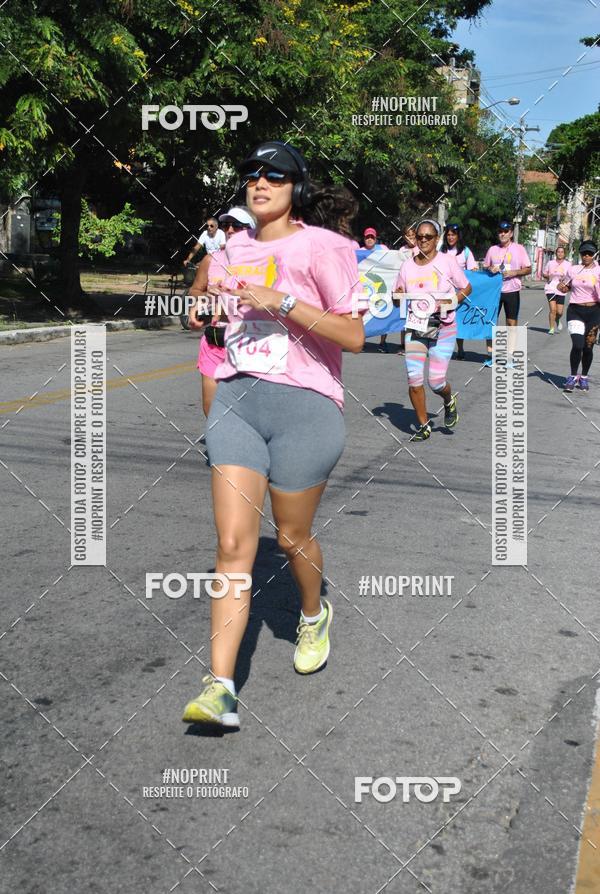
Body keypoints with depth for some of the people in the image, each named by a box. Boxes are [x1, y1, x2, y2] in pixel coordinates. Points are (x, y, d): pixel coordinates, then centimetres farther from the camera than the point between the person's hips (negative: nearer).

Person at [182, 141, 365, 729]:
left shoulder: (320, 245, -6)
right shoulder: (235, 247, 14)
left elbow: (353, 335, -13)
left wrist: (282, 302, -19)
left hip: (304, 405, -4)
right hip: (235, 399, 5)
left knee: (292, 538, 10)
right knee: (233, 545, -5)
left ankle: (314, 615, 44)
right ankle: (220, 687, -5)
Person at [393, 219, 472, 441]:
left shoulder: (447, 261, -3)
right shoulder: (407, 266, 5)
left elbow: (466, 288, 4)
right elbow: (398, 297, 13)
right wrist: (399, 297, -12)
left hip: (443, 328, -3)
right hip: (415, 327, 3)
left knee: (436, 381, -8)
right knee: (414, 379, -6)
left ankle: (449, 402, 29)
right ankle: (424, 426, 11)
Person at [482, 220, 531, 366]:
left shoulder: (519, 249, 0)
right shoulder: (492, 249, 8)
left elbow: (528, 269, 1)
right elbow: (485, 267, 16)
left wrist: (514, 272, -15)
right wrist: (490, 269, -7)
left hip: (512, 291, -2)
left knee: (512, 323, 2)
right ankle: (490, 354, 7)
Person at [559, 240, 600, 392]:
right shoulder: (573, 269, 6)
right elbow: (566, 287, 20)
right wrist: (561, 287, -2)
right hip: (575, 311, 0)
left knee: (588, 347, 3)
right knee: (577, 345, -14)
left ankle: (584, 377, 24)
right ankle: (573, 376, 5)